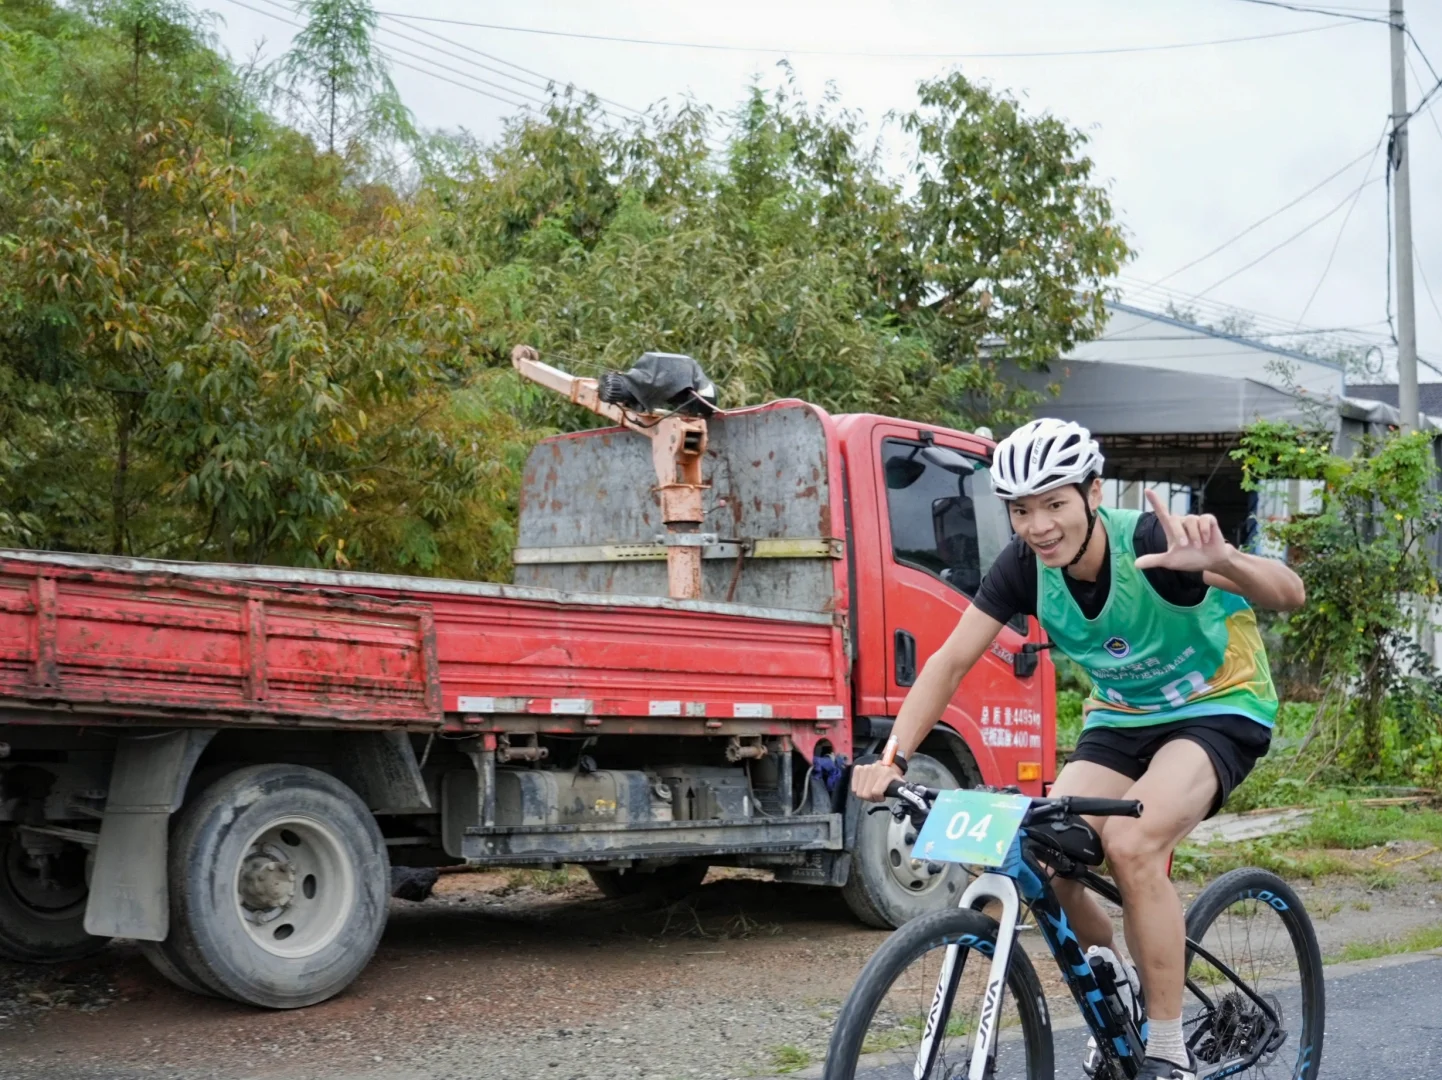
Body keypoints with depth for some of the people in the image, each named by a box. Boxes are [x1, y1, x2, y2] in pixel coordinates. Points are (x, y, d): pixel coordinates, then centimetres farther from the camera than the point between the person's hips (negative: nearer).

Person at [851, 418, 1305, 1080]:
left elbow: (1289, 595, -37)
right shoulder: (1023, 566, -15)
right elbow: (950, 662, -12)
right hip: (1119, 719, 5)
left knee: (1130, 842, -31)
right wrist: (892, 758, -26)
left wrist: (1221, 562, -59)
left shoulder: (1151, 543, -28)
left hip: (1218, 710, -5)